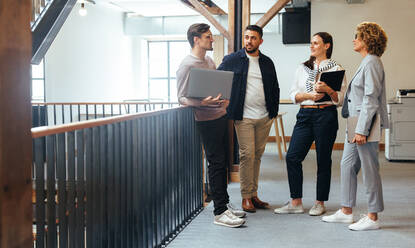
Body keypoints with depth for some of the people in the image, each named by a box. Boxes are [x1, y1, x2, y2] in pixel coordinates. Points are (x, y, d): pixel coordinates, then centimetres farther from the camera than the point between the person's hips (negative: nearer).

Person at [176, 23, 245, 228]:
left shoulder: (209, 61, 15)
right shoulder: (187, 65, -12)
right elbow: (182, 98, -14)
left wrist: (225, 100, 9)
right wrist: (202, 102, -30)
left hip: (221, 117, 8)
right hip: (207, 121, -8)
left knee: (222, 163, 12)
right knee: (216, 163, -7)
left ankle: (225, 204, 22)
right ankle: (219, 212, -1)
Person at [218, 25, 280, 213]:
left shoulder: (267, 63, 12)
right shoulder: (232, 60, 2)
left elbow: (275, 89, 18)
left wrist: (274, 111, 10)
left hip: (264, 117, 4)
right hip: (244, 117, -3)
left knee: (257, 156, 8)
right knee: (247, 155, -6)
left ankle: (254, 194, 17)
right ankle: (246, 197, 4)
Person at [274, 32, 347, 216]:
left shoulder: (336, 69, 5)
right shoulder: (303, 68, 16)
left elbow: (340, 99, 0)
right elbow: (293, 94, 10)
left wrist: (327, 89, -18)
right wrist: (309, 95, -8)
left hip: (326, 116, -4)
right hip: (305, 115, 4)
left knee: (323, 160, 2)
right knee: (292, 157, -4)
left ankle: (320, 203, 15)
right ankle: (296, 202, 6)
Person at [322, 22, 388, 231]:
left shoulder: (372, 62, -13)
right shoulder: (366, 62, 17)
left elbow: (370, 99, -19)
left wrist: (362, 130, -22)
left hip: (365, 124, -10)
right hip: (356, 123, 10)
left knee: (369, 169, -2)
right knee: (347, 165, 13)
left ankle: (372, 218, 8)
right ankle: (346, 212, 23)